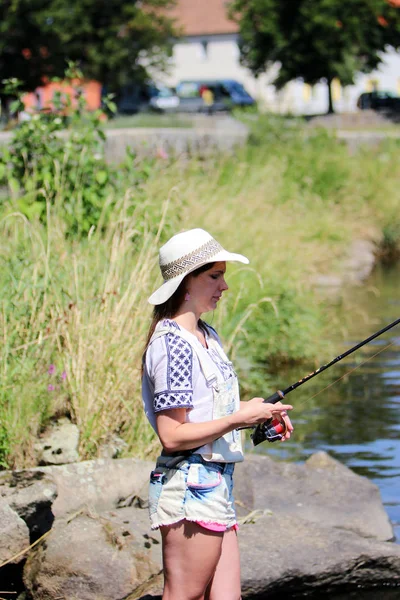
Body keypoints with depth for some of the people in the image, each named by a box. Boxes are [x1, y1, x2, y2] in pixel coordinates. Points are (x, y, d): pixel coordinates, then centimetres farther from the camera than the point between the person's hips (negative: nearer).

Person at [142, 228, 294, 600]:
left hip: (215, 483, 10)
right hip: (190, 484, -10)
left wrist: (260, 415, 7)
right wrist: (239, 418, -16)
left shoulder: (206, 336, 15)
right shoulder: (171, 344, -15)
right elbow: (172, 436, -19)